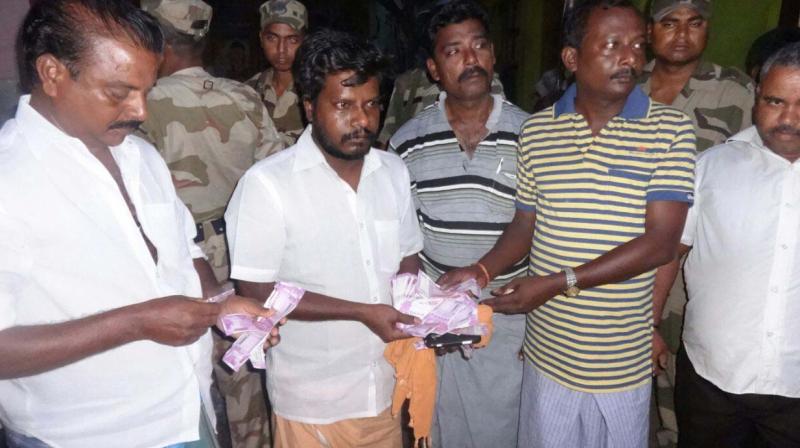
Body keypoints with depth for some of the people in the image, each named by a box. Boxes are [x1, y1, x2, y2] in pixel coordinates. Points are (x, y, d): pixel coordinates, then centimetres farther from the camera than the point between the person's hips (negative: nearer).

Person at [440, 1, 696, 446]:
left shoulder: (671, 129, -9)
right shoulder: (537, 130, -1)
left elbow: (661, 242, -16)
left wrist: (559, 282, -21)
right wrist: (481, 270, -11)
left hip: (624, 364, -1)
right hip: (548, 356, 2)